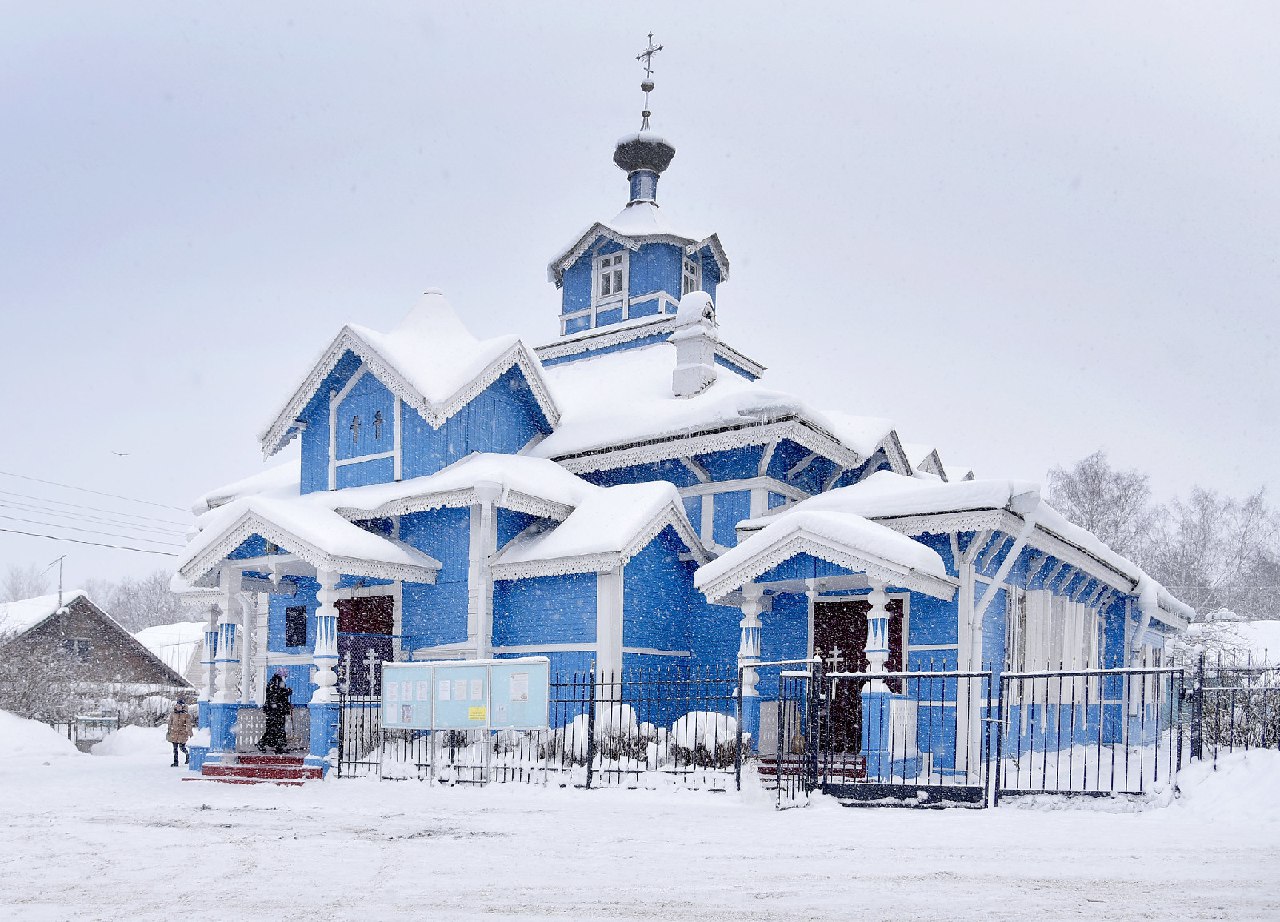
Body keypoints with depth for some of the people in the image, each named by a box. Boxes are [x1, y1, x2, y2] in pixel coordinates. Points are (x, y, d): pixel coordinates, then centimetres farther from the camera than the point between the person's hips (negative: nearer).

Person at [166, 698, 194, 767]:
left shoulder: (186, 715, -8)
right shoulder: (173, 713, 4)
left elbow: (188, 724, -10)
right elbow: (170, 722, 16)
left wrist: (189, 733, -14)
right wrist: (169, 730, 18)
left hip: (182, 733, -4)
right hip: (174, 732, 4)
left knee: (182, 747, -4)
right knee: (175, 748, 4)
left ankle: (187, 755, 29)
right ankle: (175, 762, 11)